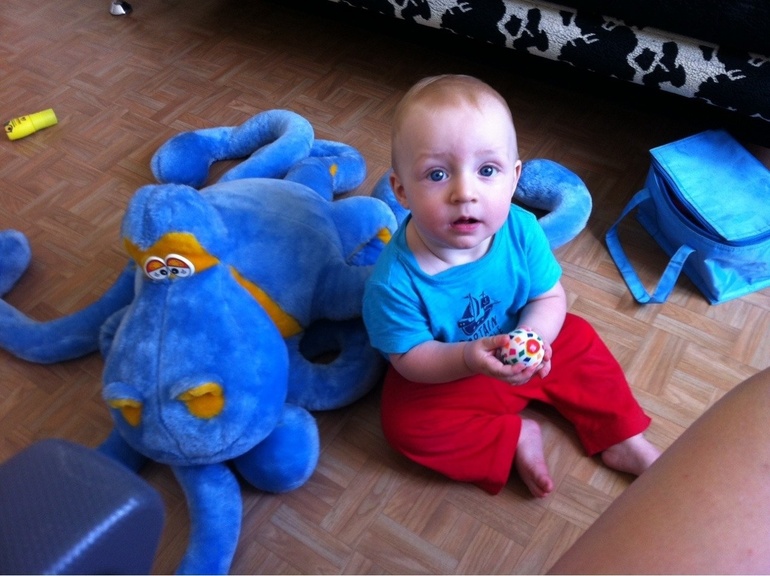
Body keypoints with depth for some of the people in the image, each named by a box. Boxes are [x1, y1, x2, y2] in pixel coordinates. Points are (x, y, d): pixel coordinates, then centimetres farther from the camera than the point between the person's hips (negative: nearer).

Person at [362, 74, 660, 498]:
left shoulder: (522, 230, -23)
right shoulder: (395, 279, -34)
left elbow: (550, 297, -11)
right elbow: (409, 358, -23)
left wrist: (533, 336, -34)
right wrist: (469, 358, -41)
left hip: (517, 349, 4)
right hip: (442, 373, -3)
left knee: (581, 343, 1)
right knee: (405, 422, -23)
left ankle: (624, 440, 18)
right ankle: (513, 438, -8)